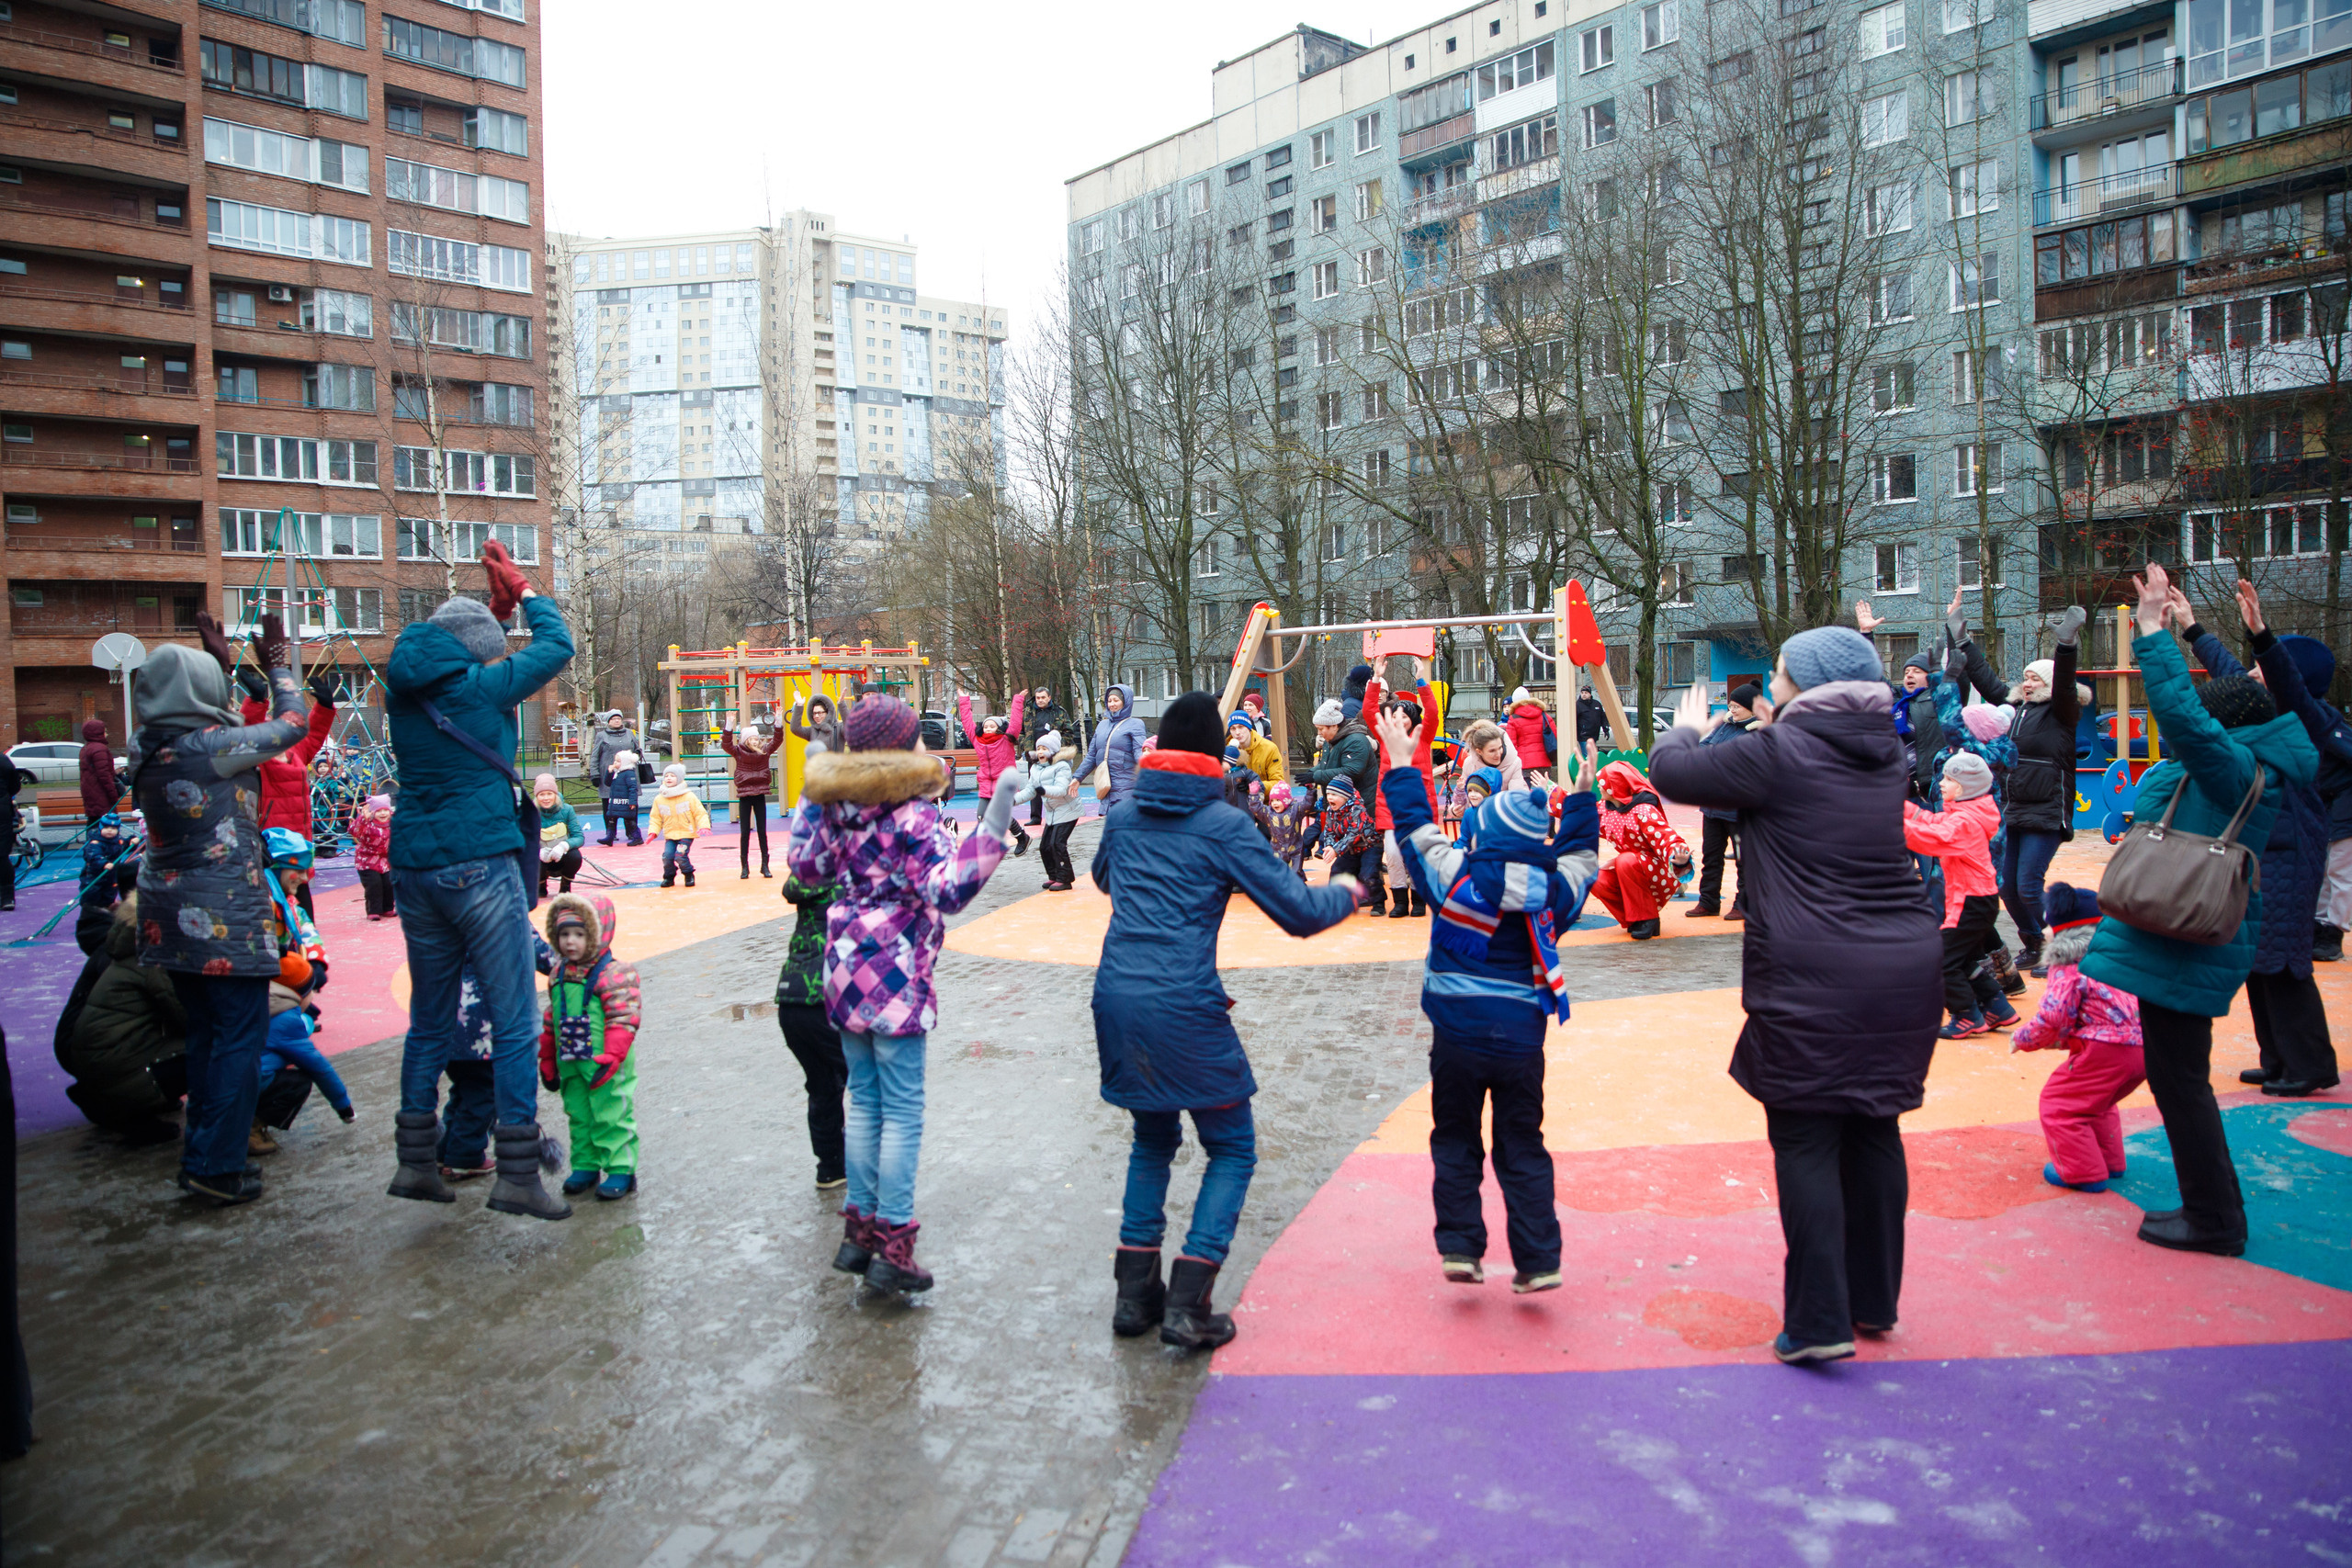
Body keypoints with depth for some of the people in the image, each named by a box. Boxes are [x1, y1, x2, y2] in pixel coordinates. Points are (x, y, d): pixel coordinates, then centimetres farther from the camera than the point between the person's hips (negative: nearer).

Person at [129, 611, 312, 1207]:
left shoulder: (146, 748, 4)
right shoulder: (213, 746, -19)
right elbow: (290, 724, -6)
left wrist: (222, 663, 31)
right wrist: (277, 663, 9)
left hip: (171, 912, 8)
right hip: (224, 916, -8)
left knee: (206, 1032, 18)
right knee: (240, 1034, 0)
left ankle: (202, 1153, 26)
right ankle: (215, 1168, 3)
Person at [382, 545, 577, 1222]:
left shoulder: (405, 689, 8)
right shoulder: (481, 686, -9)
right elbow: (557, 647, 5)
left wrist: (497, 606, 27)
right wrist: (525, 592, 18)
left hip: (414, 868, 7)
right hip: (479, 866, -7)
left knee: (430, 1021, 17)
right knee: (515, 1022, -2)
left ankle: (416, 1161, 24)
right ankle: (517, 1175, -2)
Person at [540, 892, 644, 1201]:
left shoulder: (615, 974, -14)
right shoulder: (558, 976, 9)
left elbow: (623, 1020, -17)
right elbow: (551, 1021, 17)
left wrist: (611, 1057, -22)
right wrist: (547, 1061, 17)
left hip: (605, 1067, -7)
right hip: (570, 1064, 7)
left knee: (611, 1115, -2)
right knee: (579, 1116, 15)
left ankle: (621, 1170, 7)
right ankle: (585, 1167, 27)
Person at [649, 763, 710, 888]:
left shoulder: (689, 796, -4)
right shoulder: (659, 799, 4)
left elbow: (700, 813, -3)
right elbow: (655, 818, 11)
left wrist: (704, 826, -18)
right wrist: (653, 831, -4)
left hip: (687, 833, -3)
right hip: (670, 835, 3)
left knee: (680, 855, -19)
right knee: (667, 856, -13)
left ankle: (689, 875, 7)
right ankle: (669, 877, 13)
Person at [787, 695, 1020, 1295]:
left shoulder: (835, 805, 5)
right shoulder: (914, 814, -16)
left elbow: (805, 865, 19)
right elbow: (947, 890, -26)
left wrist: (810, 800, 28)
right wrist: (993, 824, -33)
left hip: (845, 970, 7)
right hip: (895, 976, -7)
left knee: (864, 1100, 17)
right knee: (902, 1111, 1)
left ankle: (859, 1230, 25)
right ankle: (892, 1249, 4)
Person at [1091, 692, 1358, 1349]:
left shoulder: (1122, 815, 9)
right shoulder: (1223, 824, -5)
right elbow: (1300, 913, -5)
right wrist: (1345, 891, 15)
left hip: (1116, 999, 6)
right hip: (1184, 1008, -5)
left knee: (1153, 1139, 24)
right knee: (1232, 1149, 12)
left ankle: (1134, 1293, 24)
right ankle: (1186, 1305, 5)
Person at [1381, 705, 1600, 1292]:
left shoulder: (1454, 875, -12)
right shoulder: (1554, 890, -5)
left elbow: (1416, 826, 0)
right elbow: (1582, 855, 16)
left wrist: (1402, 767, 10)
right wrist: (1581, 798, 26)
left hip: (1457, 1038, -2)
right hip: (1521, 1040, 2)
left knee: (1454, 1144, 14)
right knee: (1522, 1151, 12)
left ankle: (1460, 1248, 11)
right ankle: (1538, 1260, 10)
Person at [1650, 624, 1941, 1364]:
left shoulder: (1779, 753, -10)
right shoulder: (1887, 754, 11)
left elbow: (1673, 772, -3)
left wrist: (1687, 728, 18)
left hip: (1812, 979, -7)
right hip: (1904, 966, 7)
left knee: (1805, 1143, 0)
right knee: (1874, 1132, 16)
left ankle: (1819, 1321, 2)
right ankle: (1875, 1300, 28)